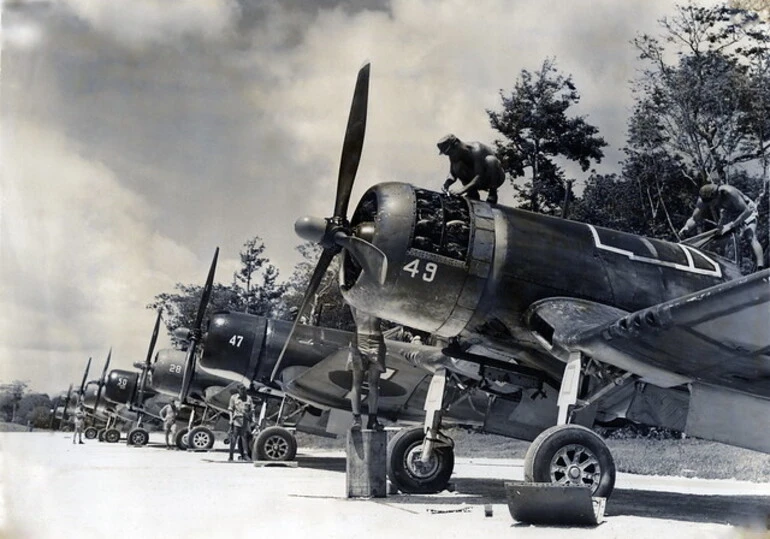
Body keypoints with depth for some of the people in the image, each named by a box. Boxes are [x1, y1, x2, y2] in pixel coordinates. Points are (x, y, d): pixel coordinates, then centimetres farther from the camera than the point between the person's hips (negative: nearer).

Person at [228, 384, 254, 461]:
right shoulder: (233, 397, 6)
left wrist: (248, 414, -7)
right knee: (233, 438, -4)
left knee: (244, 437, -1)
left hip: (245, 421, 2)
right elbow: (230, 409, 6)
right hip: (236, 420, -2)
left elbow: (252, 409, 13)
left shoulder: (249, 398, 11)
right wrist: (231, 419, -4)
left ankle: (245, 454, 0)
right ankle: (231, 455, -1)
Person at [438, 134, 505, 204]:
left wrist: (463, 189, -49)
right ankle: (472, 193, -6)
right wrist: (447, 182, -25)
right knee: (457, 166, -20)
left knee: (490, 159, -36)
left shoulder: (476, 150, -32)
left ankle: (493, 193, -20)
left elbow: (480, 177, -39)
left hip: (496, 177, -5)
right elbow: (452, 174, -2)